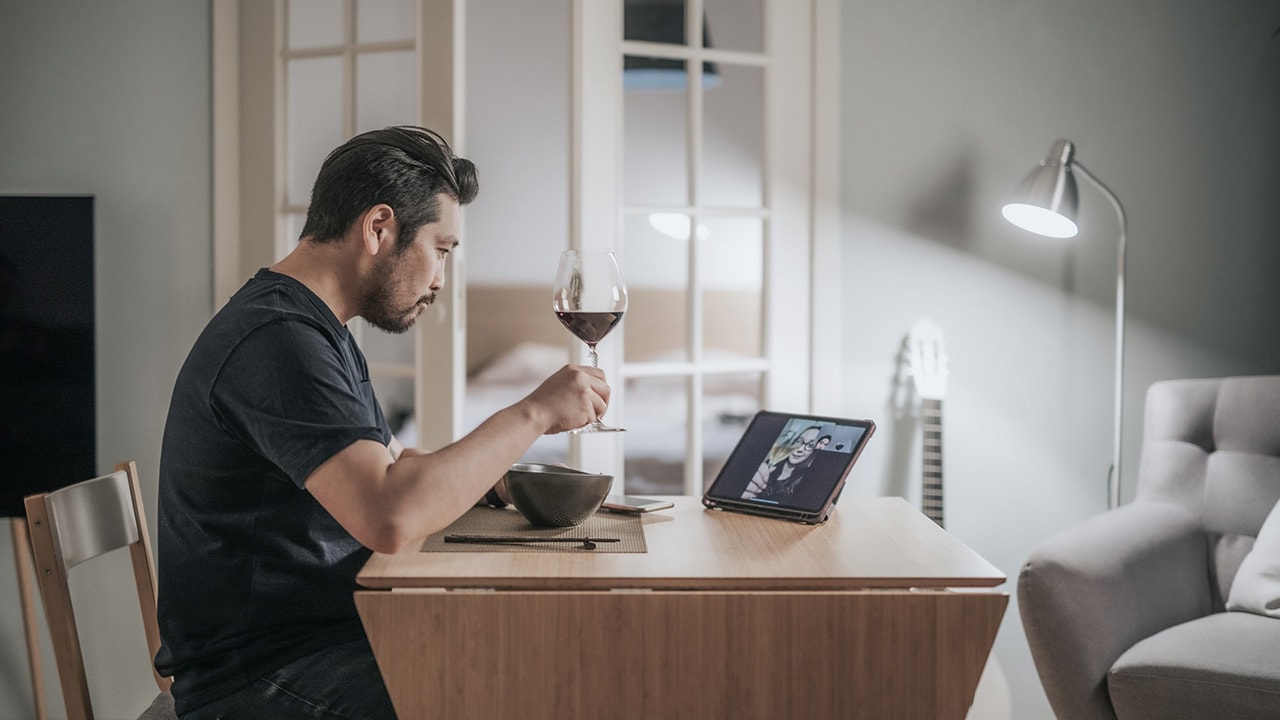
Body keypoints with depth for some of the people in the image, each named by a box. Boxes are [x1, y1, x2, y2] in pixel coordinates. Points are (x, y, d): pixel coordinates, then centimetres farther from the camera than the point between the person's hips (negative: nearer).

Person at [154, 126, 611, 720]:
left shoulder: (324, 333, 15)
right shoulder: (277, 339, -20)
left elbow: (392, 465, 25)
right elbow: (390, 517, -32)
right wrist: (532, 414, -21)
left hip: (329, 635, 10)